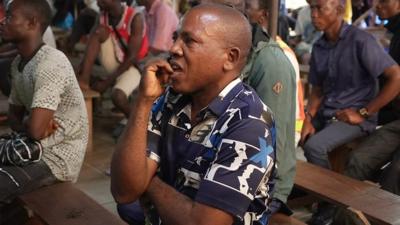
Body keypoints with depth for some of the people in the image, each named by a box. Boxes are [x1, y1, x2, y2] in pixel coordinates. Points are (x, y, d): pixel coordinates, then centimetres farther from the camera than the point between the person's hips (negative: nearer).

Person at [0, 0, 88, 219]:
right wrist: (27, 125, -8)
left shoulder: (50, 63, -22)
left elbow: (35, 129, -27)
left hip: (58, 157, -9)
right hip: (36, 148, 9)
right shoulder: (18, 63, 7)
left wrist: (25, 125, -5)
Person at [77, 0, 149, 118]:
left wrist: (107, 82, -23)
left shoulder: (135, 18, -21)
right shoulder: (103, 16, -2)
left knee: (118, 96, -33)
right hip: (115, 62, 5)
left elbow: (132, 57, -21)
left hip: (132, 66, -5)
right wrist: (81, 73, -20)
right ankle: (83, 80, -21)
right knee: (100, 31, -19)